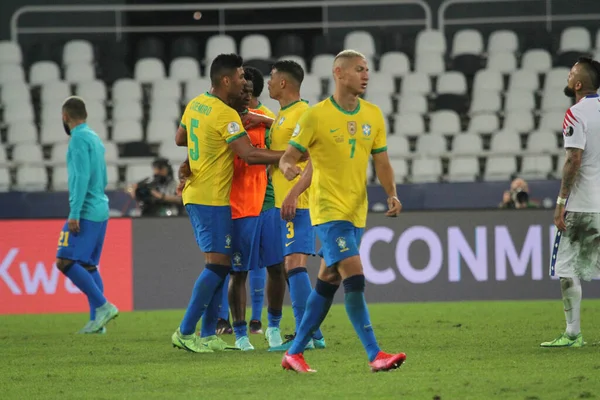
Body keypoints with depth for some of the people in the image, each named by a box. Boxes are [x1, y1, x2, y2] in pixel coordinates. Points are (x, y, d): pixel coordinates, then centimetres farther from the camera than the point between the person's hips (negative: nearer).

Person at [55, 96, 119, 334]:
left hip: (85, 213, -9)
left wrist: (74, 213, -21)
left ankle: (103, 306, -18)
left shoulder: (79, 139, -10)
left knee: (65, 262, -12)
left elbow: (81, 177, -19)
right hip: (100, 210, 9)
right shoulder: (95, 139, 17)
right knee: (88, 266, 10)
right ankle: (96, 321, 4)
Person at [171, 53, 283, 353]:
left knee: (220, 265, 11)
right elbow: (250, 155, -24)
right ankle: (185, 332, -7)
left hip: (196, 194, 10)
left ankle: (208, 335, 10)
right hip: (212, 199, -10)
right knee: (218, 265, -8)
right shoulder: (226, 115, -18)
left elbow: (180, 139, 25)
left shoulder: (195, 106, 9)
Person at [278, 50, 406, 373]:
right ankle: (375, 356, -19)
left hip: (355, 212, 7)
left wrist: (392, 194, -7)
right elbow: (289, 156, -6)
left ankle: (295, 352, 22)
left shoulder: (373, 115, 7)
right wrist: (288, 168, -30)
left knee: (328, 282, 11)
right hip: (328, 210, -7)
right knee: (354, 276, -17)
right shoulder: (316, 116, -9)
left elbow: (382, 163, 10)